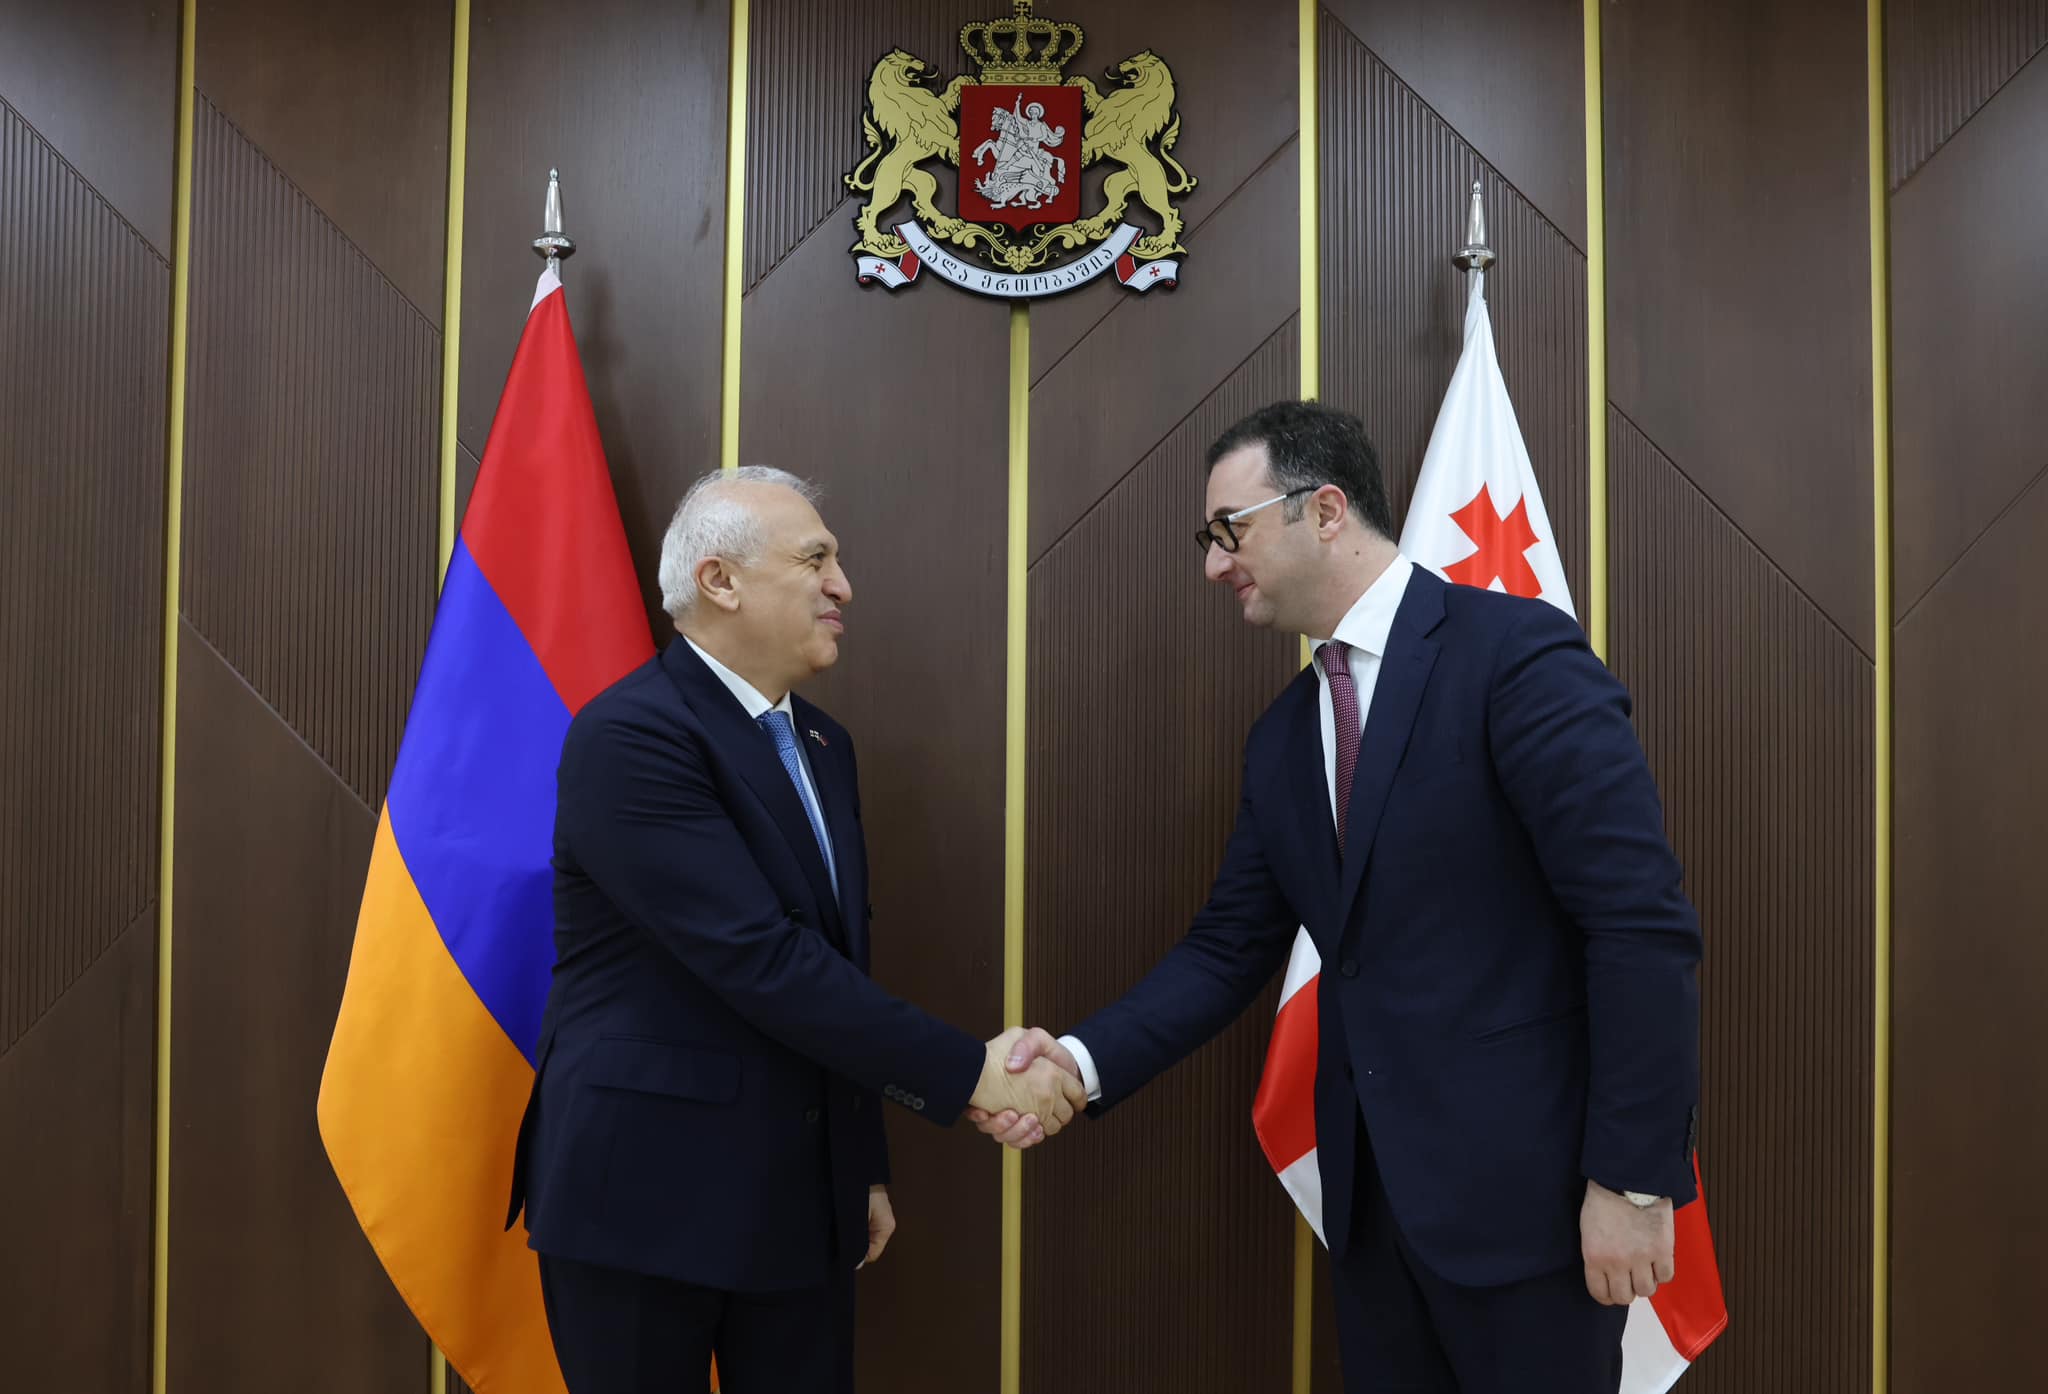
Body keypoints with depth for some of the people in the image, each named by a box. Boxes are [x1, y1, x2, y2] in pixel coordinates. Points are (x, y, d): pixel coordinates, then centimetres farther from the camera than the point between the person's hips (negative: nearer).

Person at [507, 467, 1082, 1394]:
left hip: (801, 1193, 7)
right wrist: (967, 1073, -21)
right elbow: (761, 961, -24)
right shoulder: (631, 734, -17)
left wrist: (865, 1163, 15)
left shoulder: (822, 744, 10)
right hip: (646, 1191, -7)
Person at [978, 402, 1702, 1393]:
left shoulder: (1517, 652, -13)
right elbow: (1231, 946, 9)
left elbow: (1642, 925, -17)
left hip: (1522, 1181, -7)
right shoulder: (1282, 736, 10)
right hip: (1369, 1188, 7)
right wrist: (1085, 1060, -5)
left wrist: (1634, 1179, -17)